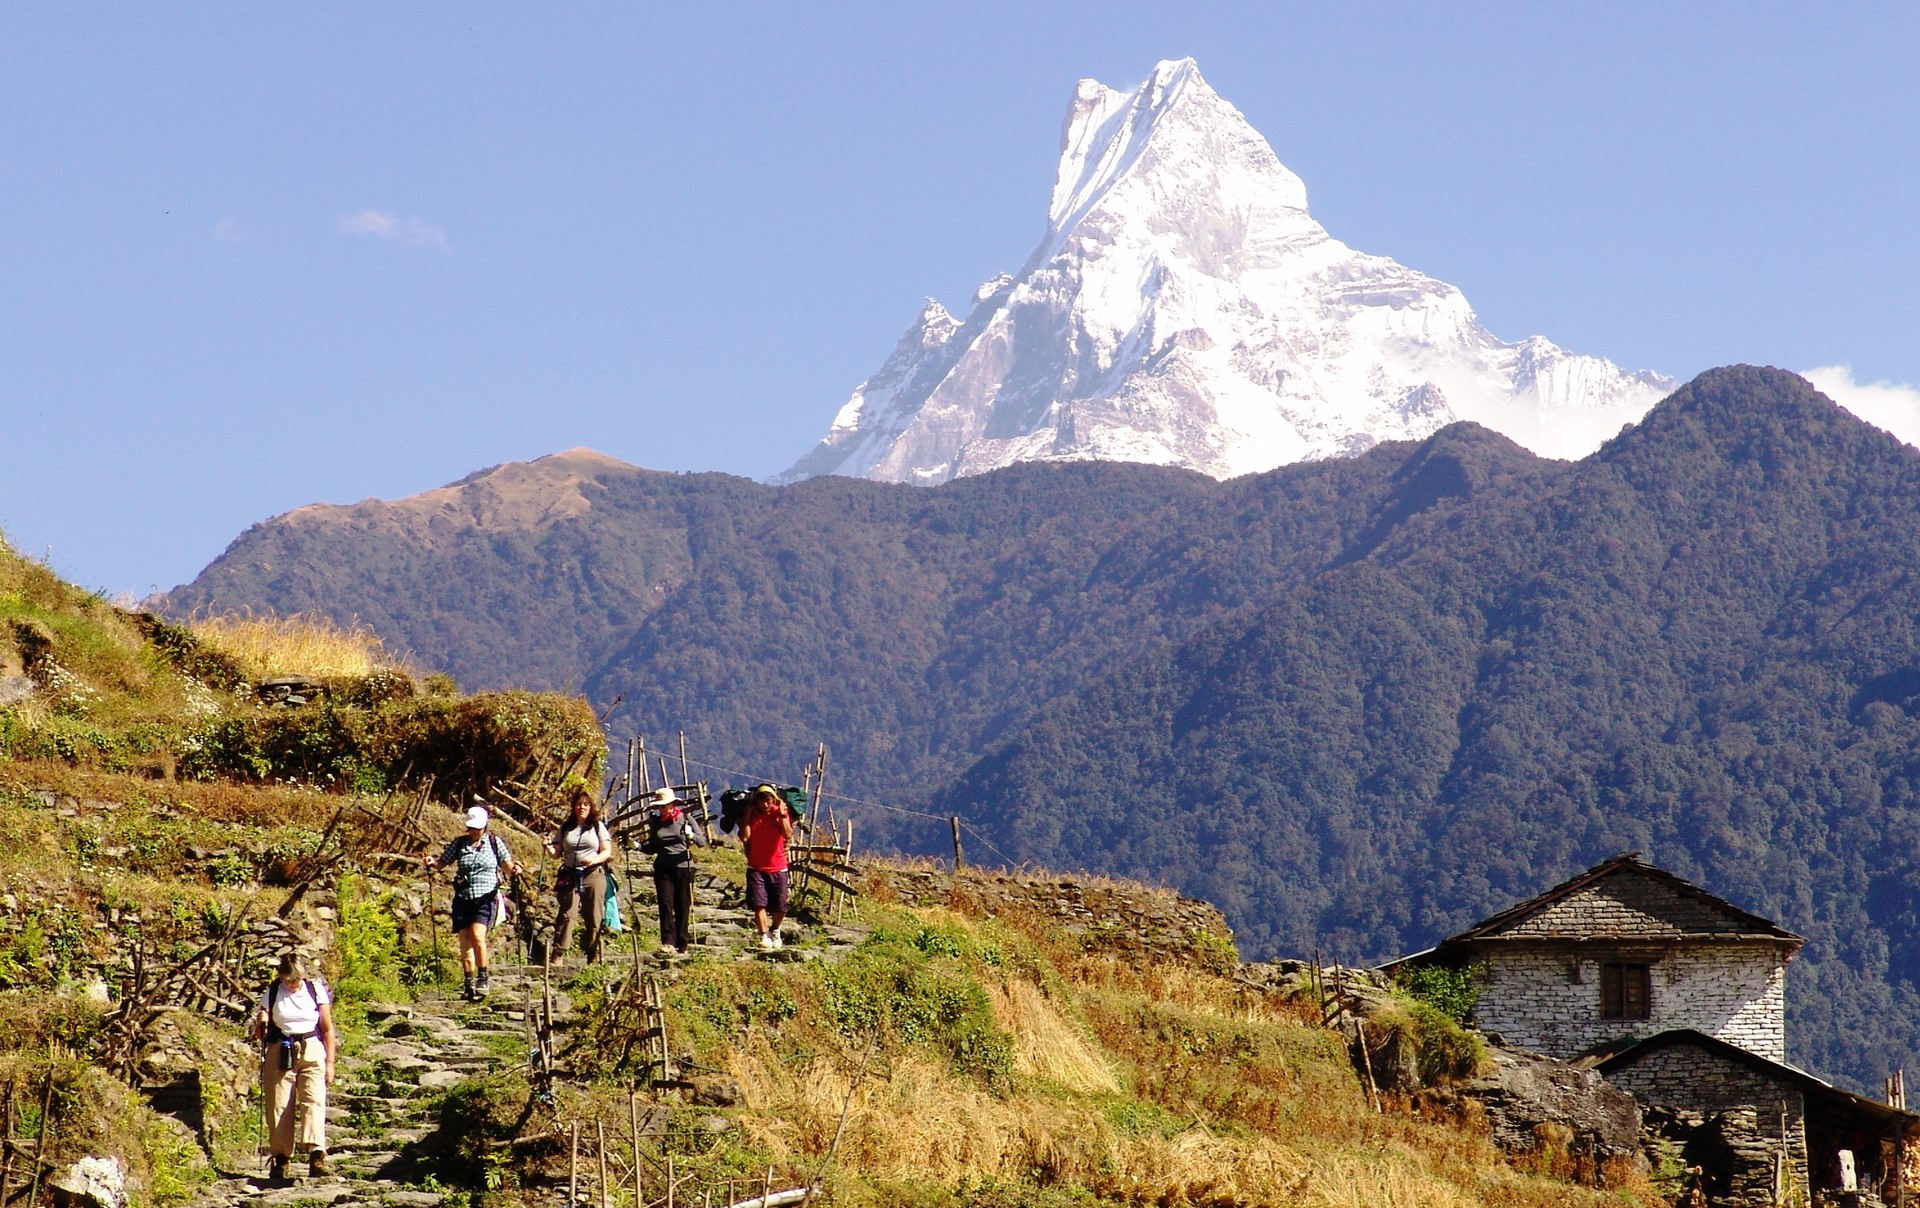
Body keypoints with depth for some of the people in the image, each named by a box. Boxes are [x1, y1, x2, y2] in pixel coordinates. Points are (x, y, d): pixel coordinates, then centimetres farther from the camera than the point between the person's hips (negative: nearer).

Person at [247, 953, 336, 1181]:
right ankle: (280, 1158, 6)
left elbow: (328, 1029, 7)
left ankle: (316, 1156, -28)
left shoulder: (316, 991, 3)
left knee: (314, 1102, -17)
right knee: (279, 1106, -3)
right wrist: (261, 1024, -13)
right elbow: (261, 1034, 11)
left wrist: (330, 1062, 3)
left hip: (312, 1052, -1)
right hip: (280, 1052, 1)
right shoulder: (271, 994, 4)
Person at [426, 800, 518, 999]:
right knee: (465, 942, 1)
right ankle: (468, 984, 8)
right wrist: (432, 864, -11)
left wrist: (513, 869, -17)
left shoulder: (494, 842, 5)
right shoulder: (460, 844, 8)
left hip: (486, 897, -3)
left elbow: (506, 865, 5)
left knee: (477, 935, -21)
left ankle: (483, 979, -9)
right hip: (463, 898, 3)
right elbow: (442, 863, 10)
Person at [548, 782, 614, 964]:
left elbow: (607, 851, 3)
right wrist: (550, 849, -12)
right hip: (570, 876, 0)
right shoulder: (565, 828, 13)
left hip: (594, 874, 0)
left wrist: (595, 860, -16)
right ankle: (558, 954, -17)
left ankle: (594, 956, 5)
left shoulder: (598, 826, 8)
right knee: (567, 914, -12)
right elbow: (558, 852, 11)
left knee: (594, 918, 0)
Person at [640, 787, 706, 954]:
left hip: (683, 867, -2)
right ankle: (668, 941, -19)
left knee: (682, 908, 1)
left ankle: (682, 946, 8)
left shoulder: (685, 818, -1)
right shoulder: (655, 821, 9)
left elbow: (703, 841, -4)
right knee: (666, 904, -12)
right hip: (663, 869, 2)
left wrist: (691, 835, -24)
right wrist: (638, 846, 0)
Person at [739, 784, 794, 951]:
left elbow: (788, 835, -16)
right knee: (759, 904, -15)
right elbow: (744, 837, -15)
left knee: (780, 908, 6)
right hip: (756, 868, -1)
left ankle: (775, 930, 33)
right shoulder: (751, 815, -1)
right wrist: (747, 813, -14)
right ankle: (765, 937, -13)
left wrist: (782, 814, -21)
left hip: (778, 868, 1)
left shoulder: (781, 813, -1)